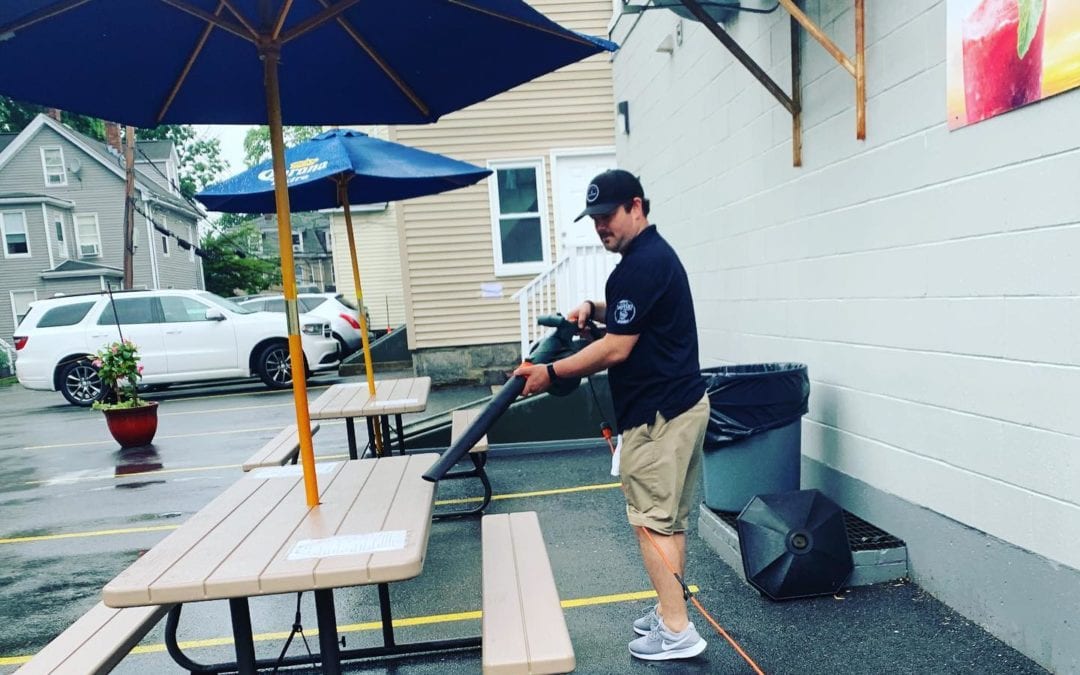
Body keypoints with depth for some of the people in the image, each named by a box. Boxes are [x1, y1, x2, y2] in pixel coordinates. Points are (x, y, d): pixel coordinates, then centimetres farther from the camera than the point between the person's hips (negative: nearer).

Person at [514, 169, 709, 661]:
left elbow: (616, 348, -20)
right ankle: (671, 609, 28)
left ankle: (677, 631, 8)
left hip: (658, 414, -11)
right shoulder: (655, 253, 15)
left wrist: (550, 372, -14)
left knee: (651, 521, -2)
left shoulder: (640, 264, -18)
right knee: (670, 518, 16)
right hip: (682, 403, 11)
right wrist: (594, 308, 11)